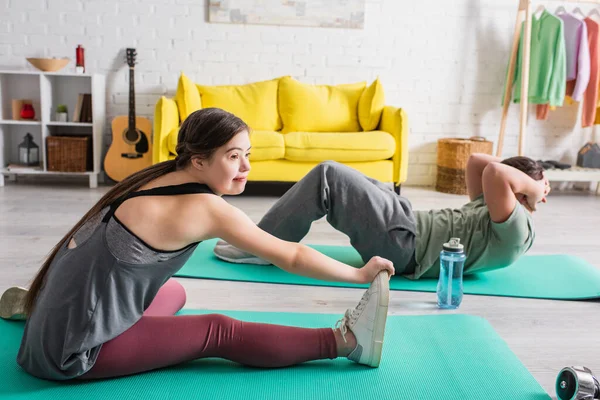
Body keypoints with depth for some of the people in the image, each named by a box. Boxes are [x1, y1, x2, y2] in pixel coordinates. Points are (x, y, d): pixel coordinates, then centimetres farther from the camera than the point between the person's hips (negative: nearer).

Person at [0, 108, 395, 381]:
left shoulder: (161, 177, 3)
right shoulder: (208, 209, -19)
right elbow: (292, 257, -13)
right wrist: (361, 274, -1)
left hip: (63, 319, 8)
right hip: (74, 350, -8)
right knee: (220, 332, -10)